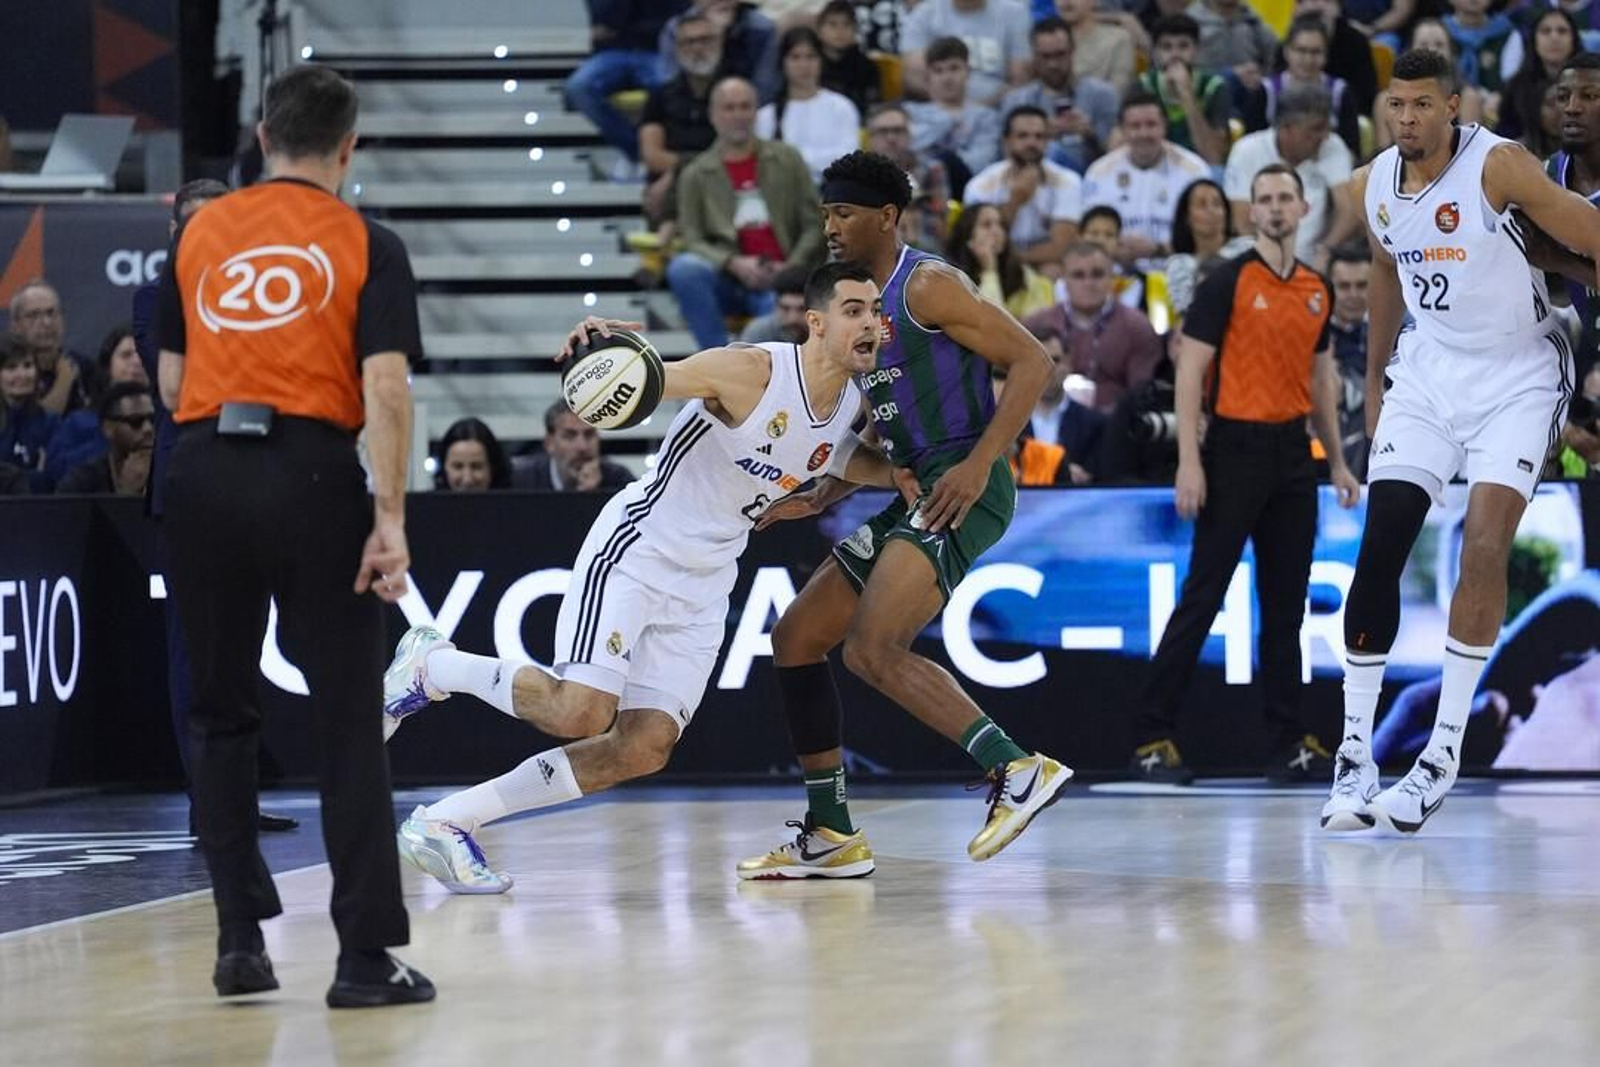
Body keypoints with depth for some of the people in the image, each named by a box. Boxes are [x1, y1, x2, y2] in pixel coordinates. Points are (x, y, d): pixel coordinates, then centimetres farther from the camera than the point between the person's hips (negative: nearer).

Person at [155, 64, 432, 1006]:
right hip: (312, 473, -3)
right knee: (349, 724, 2)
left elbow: (171, 380, 13)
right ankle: (367, 955, 0)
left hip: (205, 473, 3)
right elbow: (385, 385, -9)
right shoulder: (367, 244, 2)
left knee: (224, 716, 14)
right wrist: (390, 519, -11)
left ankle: (241, 938, 13)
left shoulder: (200, 232, 11)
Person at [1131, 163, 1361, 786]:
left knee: (1286, 604, 8)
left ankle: (1289, 741, 13)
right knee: (1201, 597, -6)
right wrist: (1189, 463, -16)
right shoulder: (1228, 283, -7)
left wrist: (1336, 461, 16)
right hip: (1236, 448, -6)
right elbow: (1190, 371, -9)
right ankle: (1153, 738, -2)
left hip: (1292, 452, 6)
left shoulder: (1317, 290, 12)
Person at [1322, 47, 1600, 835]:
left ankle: (1444, 755, -11)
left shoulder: (1498, 166, -19)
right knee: (1377, 553, -5)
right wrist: (1374, 383, 23)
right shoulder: (1371, 187, -1)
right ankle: (1355, 755, 2)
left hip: (1516, 377, -5)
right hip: (1430, 374, 5)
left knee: (1484, 548, -17)